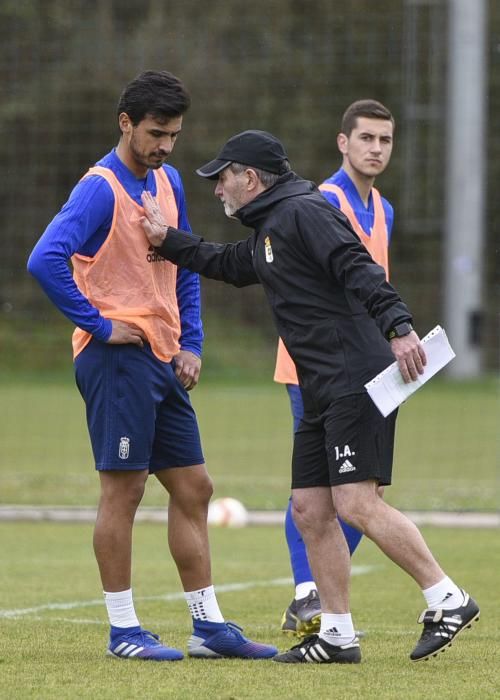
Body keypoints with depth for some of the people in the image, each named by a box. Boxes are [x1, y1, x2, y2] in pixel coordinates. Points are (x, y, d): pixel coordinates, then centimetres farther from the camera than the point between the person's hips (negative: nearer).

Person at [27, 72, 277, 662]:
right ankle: (123, 630, 0)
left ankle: (209, 625, 14)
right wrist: (98, 325, -19)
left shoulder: (168, 183, 13)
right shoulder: (100, 189, -12)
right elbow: (45, 260, -25)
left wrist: (191, 344, 12)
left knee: (193, 489, 9)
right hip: (117, 358, -8)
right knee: (123, 487, -6)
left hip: (163, 361, 8)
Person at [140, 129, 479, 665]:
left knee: (356, 504, -16)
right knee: (310, 509, 7)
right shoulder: (267, 232, 22)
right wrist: (167, 240, 35)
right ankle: (337, 635, 10)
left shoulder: (303, 212, -8)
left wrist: (398, 328, -34)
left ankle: (447, 600, -11)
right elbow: (227, 265, 41)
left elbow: (359, 270, -21)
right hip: (322, 393, 10)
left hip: (357, 382, -10)